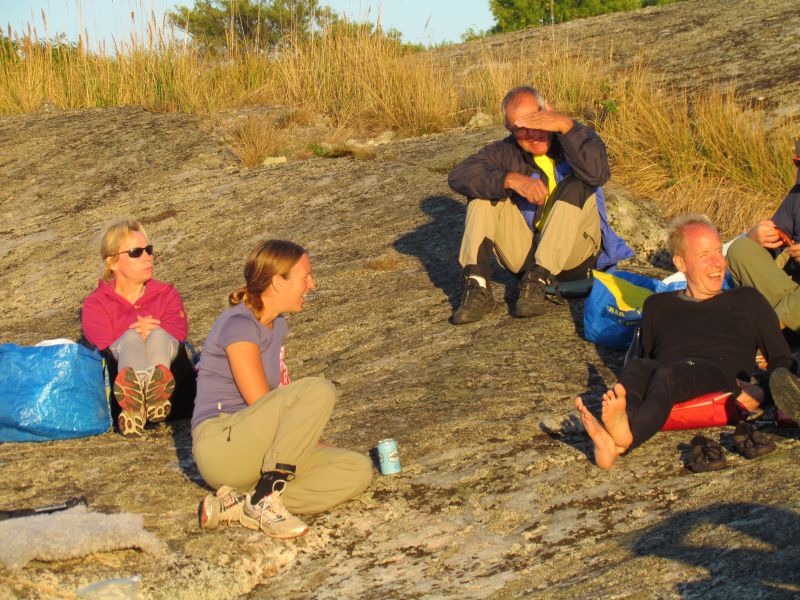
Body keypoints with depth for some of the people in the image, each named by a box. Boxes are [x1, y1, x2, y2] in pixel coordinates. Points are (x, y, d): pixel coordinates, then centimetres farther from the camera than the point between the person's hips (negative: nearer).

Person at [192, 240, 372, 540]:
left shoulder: (276, 324, 16)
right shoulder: (238, 325, -13)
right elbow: (260, 404, -15)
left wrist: (309, 442, 5)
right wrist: (316, 444, -4)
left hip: (256, 454, 10)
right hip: (220, 446, -10)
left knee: (358, 472, -9)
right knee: (318, 390, -27)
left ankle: (237, 505, -14)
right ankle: (266, 499, -25)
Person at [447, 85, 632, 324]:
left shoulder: (576, 138, -4)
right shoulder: (507, 152, 1)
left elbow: (598, 173, -27)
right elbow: (458, 175, -16)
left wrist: (565, 125, -35)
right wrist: (511, 179, -29)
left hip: (574, 253, -2)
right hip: (526, 255, 2)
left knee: (576, 186, -26)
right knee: (485, 187, -12)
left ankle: (537, 281, -31)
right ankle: (476, 288, -25)